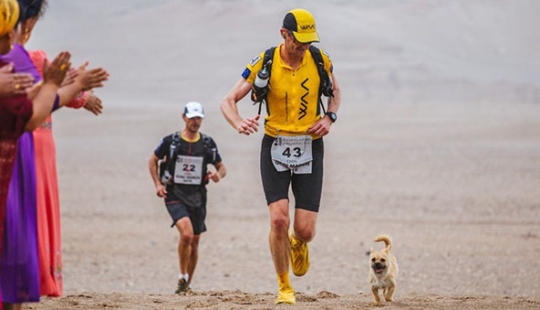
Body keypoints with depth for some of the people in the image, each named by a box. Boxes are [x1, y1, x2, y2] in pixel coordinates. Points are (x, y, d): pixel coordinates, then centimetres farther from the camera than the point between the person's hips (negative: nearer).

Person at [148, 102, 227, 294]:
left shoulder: (208, 144, 3)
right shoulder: (171, 141, -4)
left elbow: (221, 167, 12)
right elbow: (153, 161, 10)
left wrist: (218, 174, -12)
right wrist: (158, 184, -2)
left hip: (197, 197, 4)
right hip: (175, 195, -4)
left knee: (194, 242, 10)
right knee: (186, 234, -25)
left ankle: (187, 285, 26)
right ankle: (182, 278, -8)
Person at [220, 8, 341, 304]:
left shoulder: (320, 60, -3)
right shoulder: (264, 63, -9)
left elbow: (335, 91, 18)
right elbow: (228, 101, -6)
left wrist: (329, 117, -3)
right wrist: (239, 124, -28)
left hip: (310, 149, 1)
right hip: (275, 147, -1)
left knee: (305, 231, -4)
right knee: (279, 219, -16)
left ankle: (297, 245, 36)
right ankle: (284, 288, 3)